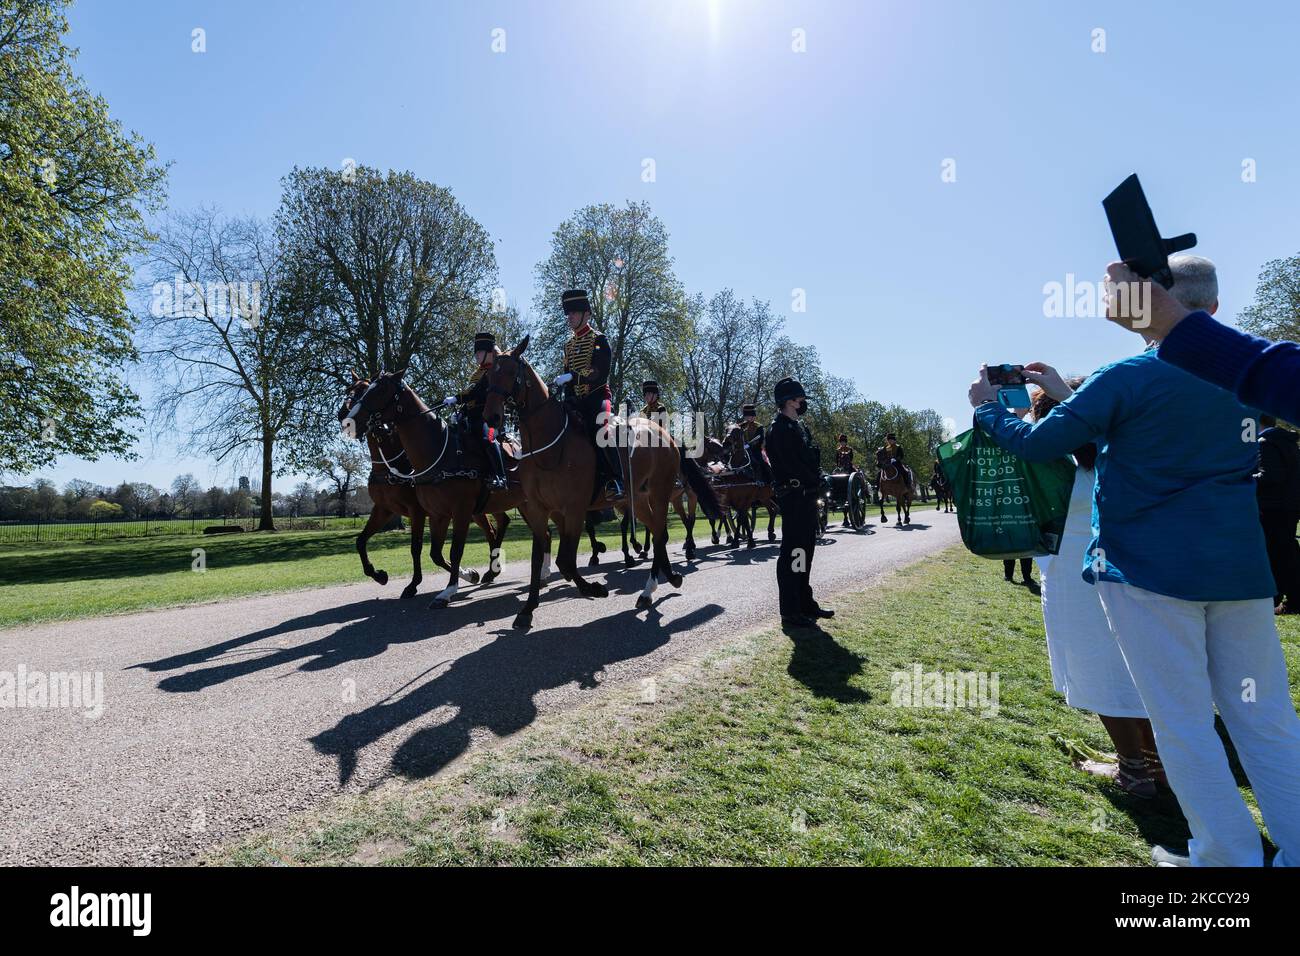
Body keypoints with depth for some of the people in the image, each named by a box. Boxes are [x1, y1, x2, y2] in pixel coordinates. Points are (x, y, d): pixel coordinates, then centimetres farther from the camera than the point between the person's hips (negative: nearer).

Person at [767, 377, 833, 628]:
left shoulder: (799, 427, 19)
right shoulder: (779, 429, -12)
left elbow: (812, 459, 18)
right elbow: (792, 465, -20)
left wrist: (816, 481, 2)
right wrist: (813, 479, -9)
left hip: (808, 497, 10)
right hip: (793, 496, -10)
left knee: (805, 550, 15)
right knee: (792, 552, -6)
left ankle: (806, 603, 26)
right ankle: (790, 611, -1)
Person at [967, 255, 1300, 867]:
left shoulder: (1128, 376, -10)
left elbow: (1037, 444, -9)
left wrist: (988, 408, 7)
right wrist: (1067, 393, 27)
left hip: (1149, 566, -6)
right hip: (1239, 563, 7)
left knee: (1183, 720, 4)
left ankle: (1230, 856, 13)